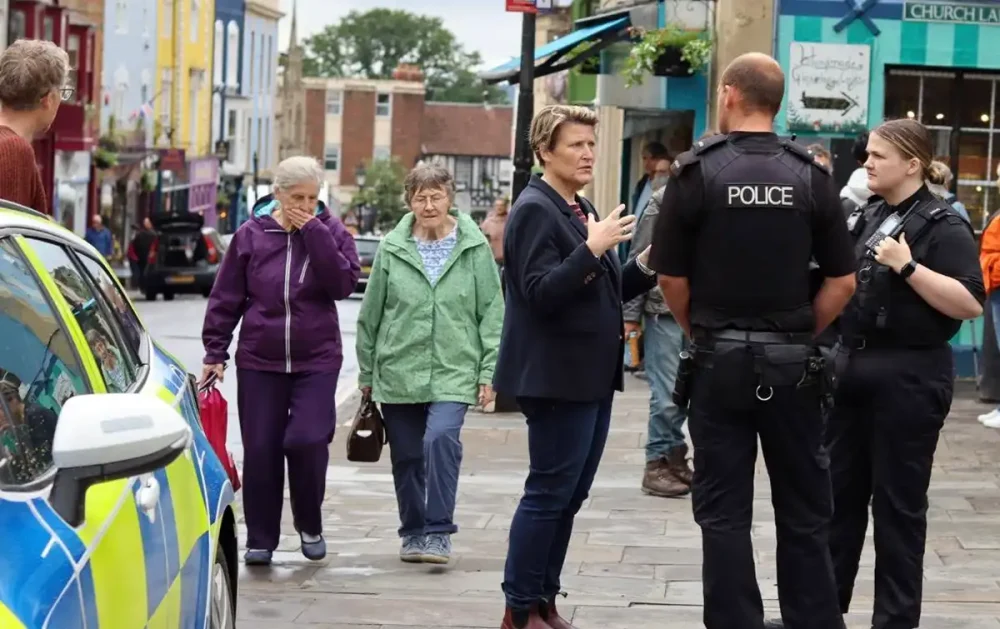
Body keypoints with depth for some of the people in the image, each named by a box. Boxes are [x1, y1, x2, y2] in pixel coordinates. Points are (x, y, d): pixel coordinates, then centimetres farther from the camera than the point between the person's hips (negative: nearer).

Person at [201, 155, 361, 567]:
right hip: (259, 361, 1)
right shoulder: (251, 235, 1)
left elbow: (344, 283, -14)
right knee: (261, 452, 2)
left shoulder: (330, 232, 2)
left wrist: (313, 232, -16)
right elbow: (226, 298, 6)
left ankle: (310, 524, 12)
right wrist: (215, 352, 4)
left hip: (316, 361, -1)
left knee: (308, 441, -12)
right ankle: (260, 538, 14)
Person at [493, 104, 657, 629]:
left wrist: (644, 266, 5)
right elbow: (541, 293, -20)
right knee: (549, 494, -4)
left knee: (569, 495, 12)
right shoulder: (535, 211, -11)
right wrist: (592, 249, -26)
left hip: (591, 377, 9)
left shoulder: (580, 210, 16)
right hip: (557, 377, -9)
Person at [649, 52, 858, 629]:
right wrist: (800, 335, 8)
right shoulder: (811, 176, -2)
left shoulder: (697, 172, -7)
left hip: (720, 363, -1)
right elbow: (843, 282, -2)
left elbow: (672, 279, -5)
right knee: (804, 512, 10)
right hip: (792, 365, 1)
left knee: (725, 513, 5)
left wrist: (702, 334, 10)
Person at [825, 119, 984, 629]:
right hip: (853, 367, 7)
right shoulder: (869, 216, 11)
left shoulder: (942, 224, -11)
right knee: (838, 490, 11)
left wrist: (908, 266, -24)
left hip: (909, 376, -7)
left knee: (897, 501, 1)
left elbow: (970, 304, -21)